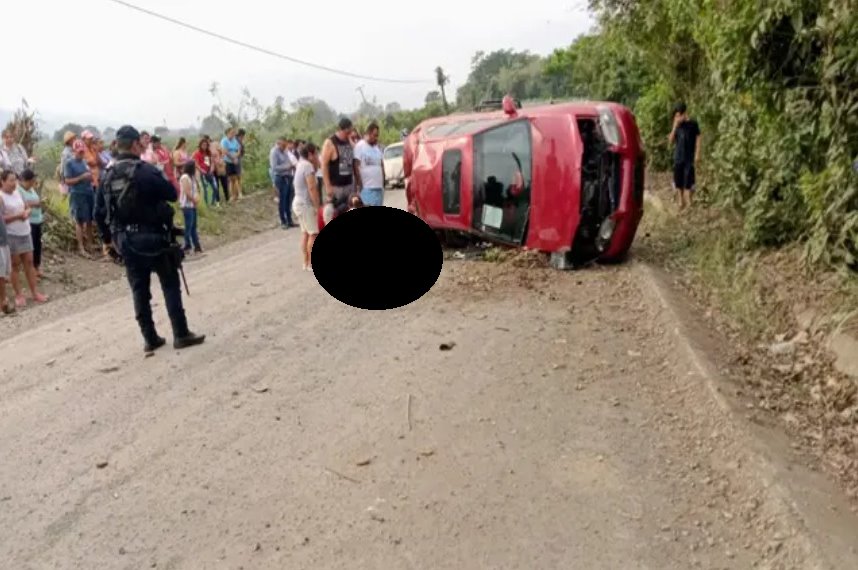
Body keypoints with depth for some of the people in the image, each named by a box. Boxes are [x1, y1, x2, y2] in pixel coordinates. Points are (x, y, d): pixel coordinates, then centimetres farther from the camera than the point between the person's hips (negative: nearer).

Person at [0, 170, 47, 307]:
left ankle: (34, 292, 17)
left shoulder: (18, 193, 6)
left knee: (29, 262, 10)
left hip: (25, 232, 6)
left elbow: (27, 207, 14)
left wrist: (26, 213, -7)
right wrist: (18, 215, -23)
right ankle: (19, 295, 12)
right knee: (15, 265, 3)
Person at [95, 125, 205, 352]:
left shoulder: (108, 176, 5)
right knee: (170, 286, 5)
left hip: (126, 241, 5)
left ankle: (150, 338, 15)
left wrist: (108, 238, 19)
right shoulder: (146, 170, -14)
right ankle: (181, 335, 7)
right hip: (154, 238, -5)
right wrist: (161, 179, 8)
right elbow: (172, 194, -8)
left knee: (139, 291, 10)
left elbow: (99, 212, 8)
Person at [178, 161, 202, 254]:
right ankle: (187, 246, -1)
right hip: (187, 205, -9)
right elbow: (187, 192, -19)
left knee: (193, 226, 10)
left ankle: (197, 246, 14)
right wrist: (195, 200, -9)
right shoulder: (185, 177, -14)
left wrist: (197, 199, -1)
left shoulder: (192, 177, 15)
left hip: (193, 205, 9)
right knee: (188, 226, -7)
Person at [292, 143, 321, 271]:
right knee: (313, 233, -5)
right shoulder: (308, 165, -17)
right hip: (306, 204, -10)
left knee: (305, 233, 12)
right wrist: (317, 205, -19)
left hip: (299, 203, 10)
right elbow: (312, 188, -22)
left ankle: (306, 263, 16)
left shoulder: (301, 164, 13)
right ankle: (311, 264, -2)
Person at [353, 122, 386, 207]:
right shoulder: (360, 146, -5)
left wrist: (383, 182, 14)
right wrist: (359, 184, -13)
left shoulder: (378, 147, 16)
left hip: (379, 186, 7)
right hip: (366, 187, -7)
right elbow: (356, 166, -9)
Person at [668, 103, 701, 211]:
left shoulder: (693, 124, -2)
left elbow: (698, 139, -2)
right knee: (678, 182, 8)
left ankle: (688, 203, -1)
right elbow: (671, 141, 3)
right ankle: (681, 203, 17)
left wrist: (697, 154, -10)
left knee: (688, 182, -6)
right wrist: (675, 126, -6)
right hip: (678, 158, 5)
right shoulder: (677, 126, 10)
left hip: (689, 158, -5)